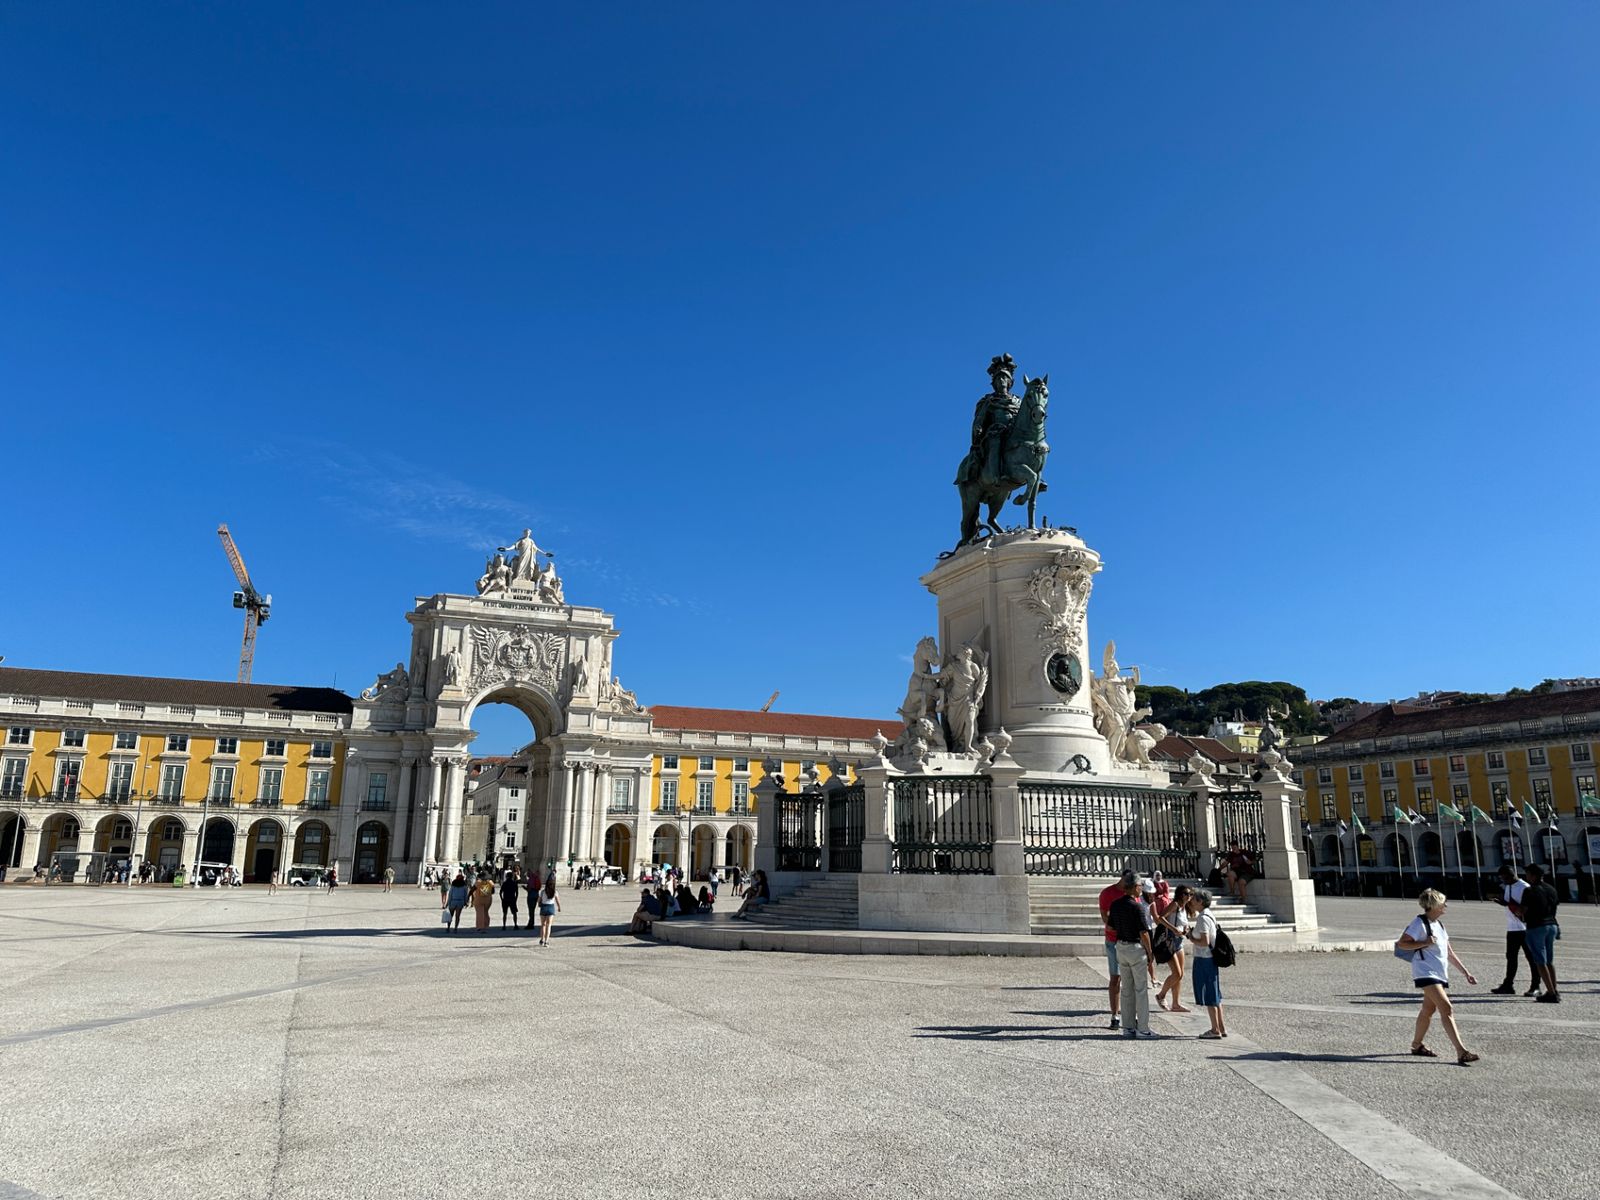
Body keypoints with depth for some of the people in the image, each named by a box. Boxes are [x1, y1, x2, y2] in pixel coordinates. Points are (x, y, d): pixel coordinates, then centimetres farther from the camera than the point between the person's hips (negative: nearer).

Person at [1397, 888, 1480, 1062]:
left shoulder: (1439, 924, 17)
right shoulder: (1420, 922, -10)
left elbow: (1449, 953, 22)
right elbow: (1401, 944, -14)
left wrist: (1465, 972, 19)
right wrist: (1425, 943, -21)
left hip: (1440, 974, 9)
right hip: (1426, 972, -9)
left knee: (1428, 1010, 15)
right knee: (1447, 1009, -17)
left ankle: (1416, 1045, 27)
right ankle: (1461, 1052, -21)